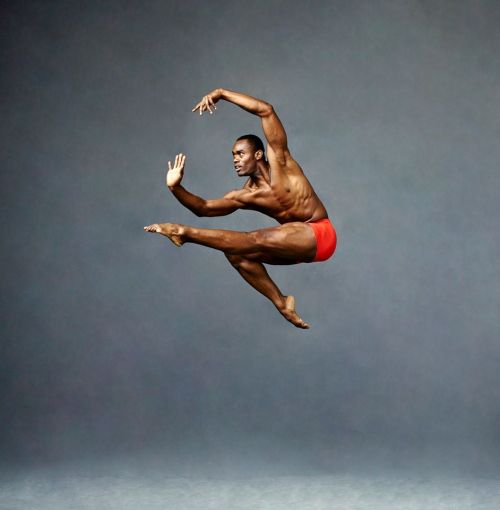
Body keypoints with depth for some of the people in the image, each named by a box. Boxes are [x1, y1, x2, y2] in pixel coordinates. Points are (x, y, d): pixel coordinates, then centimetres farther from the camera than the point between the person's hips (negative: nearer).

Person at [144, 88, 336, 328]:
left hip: (319, 235, -7)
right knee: (235, 252, -4)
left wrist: (220, 93, -16)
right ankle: (281, 303, -7)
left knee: (259, 240, -26)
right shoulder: (246, 196, 6)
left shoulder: (279, 161, -7)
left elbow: (266, 110, -14)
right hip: (297, 245, 7)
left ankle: (185, 232, -22)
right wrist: (176, 187, -8)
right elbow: (204, 208, 7)